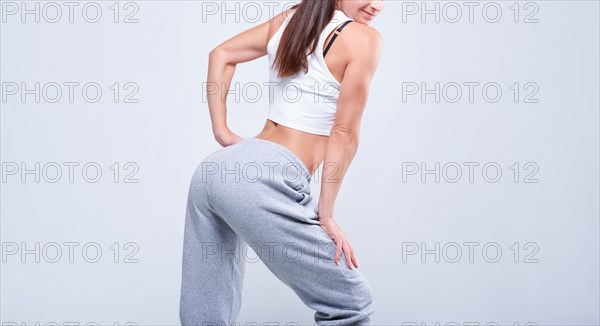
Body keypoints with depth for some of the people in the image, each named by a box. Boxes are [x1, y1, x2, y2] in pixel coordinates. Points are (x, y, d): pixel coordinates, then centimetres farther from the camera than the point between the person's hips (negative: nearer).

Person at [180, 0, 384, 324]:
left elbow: (220, 54, 22)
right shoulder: (364, 38, -3)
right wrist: (325, 214, -1)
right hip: (266, 183, -8)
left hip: (214, 170, 8)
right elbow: (344, 133, -6)